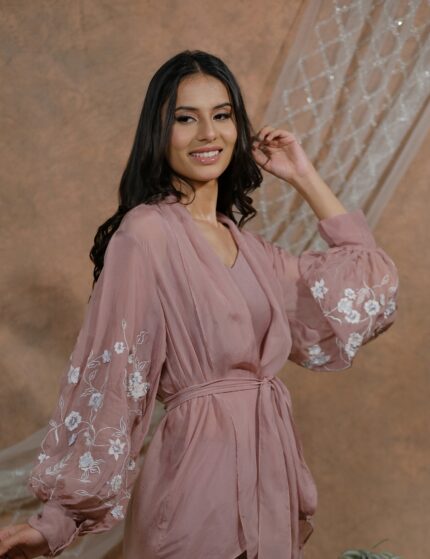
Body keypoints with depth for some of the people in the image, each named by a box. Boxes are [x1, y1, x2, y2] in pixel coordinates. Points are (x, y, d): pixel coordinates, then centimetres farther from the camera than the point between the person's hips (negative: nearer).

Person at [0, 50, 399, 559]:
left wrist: (304, 178, 9)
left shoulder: (240, 240, 8)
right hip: (200, 469, -7)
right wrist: (60, 515, -19)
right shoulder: (146, 232, -15)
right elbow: (107, 381, -18)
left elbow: (367, 279, 12)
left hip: (268, 464, 7)